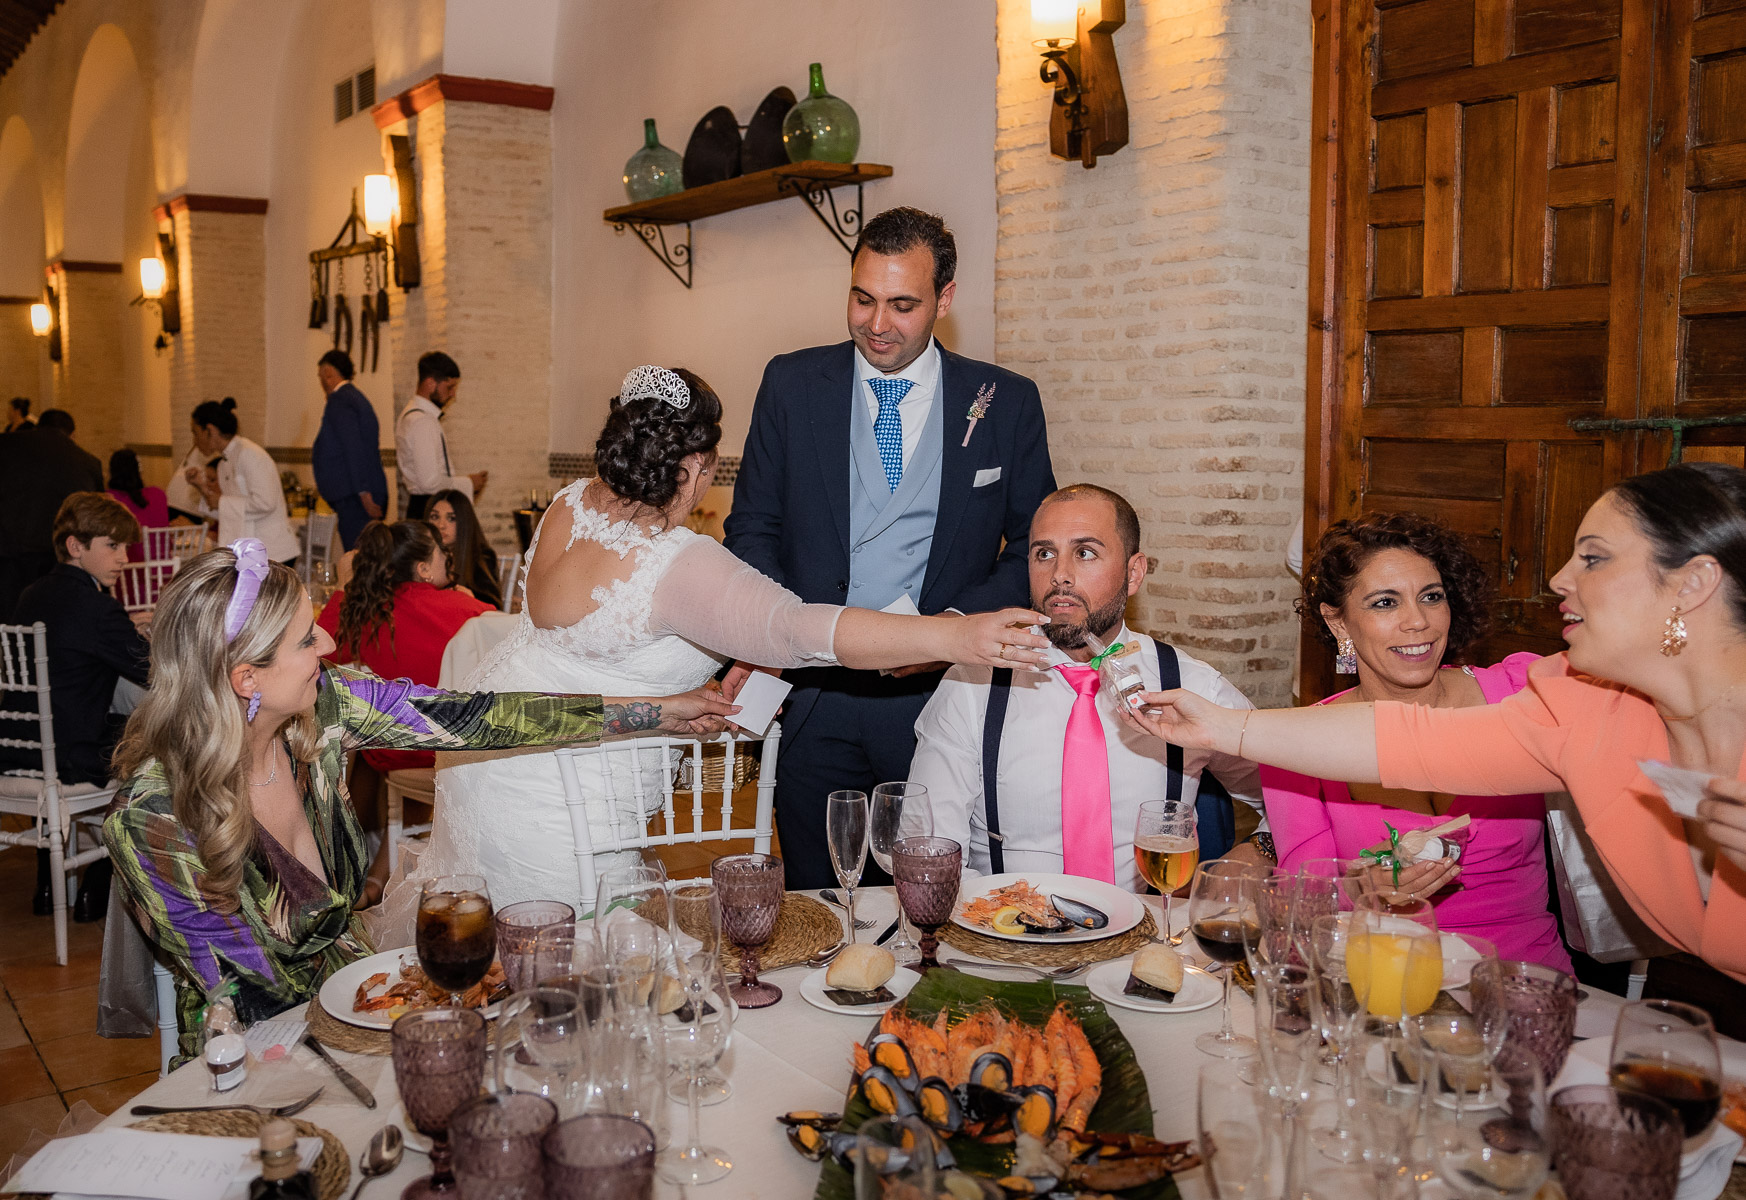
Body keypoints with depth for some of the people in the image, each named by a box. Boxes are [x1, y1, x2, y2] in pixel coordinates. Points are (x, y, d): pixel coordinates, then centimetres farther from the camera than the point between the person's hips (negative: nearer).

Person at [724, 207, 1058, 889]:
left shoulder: (1007, 403, 3)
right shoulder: (792, 384, 6)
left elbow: (1036, 547, 5)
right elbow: (752, 528, 8)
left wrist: (956, 624, -12)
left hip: (939, 693, -1)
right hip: (815, 699, 1)